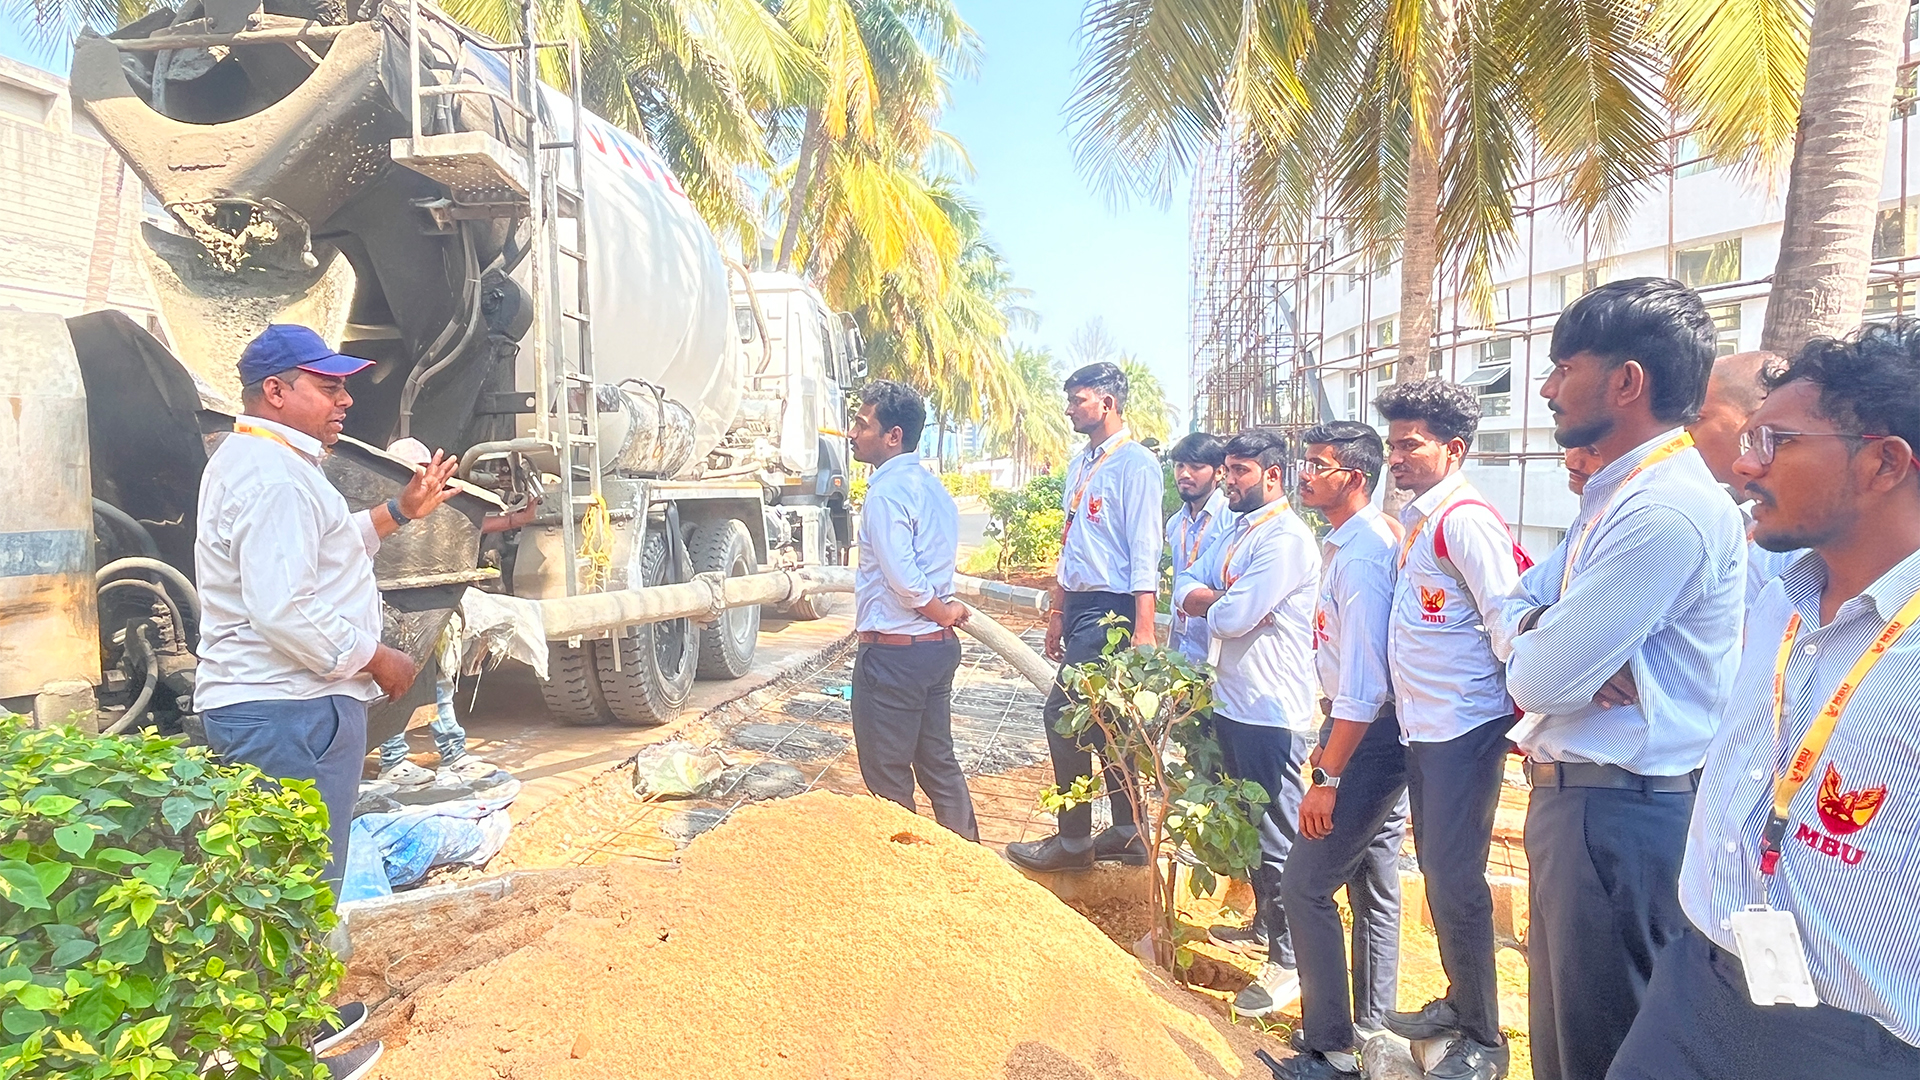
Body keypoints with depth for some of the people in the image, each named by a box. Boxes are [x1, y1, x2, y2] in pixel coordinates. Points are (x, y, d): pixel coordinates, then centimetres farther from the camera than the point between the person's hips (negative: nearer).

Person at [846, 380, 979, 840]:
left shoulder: (886, 492, -18)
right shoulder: (932, 486, 10)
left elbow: (903, 578, -23)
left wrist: (940, 612, -9)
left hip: (893, 651, -9)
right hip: (939, 646, 9)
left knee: (887, 776, 6)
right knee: (938, 761, 18)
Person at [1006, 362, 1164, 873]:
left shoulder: (1135, 463, -11)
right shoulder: (1080, 465, 15)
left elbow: (1145, 551, -17)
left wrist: (1144, 628, -21)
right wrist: (1058, 611, 21)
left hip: (1110, 608, -9)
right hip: (1080, 605, 9)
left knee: (1063, 713, -8)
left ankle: (1073, 840, 5)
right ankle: (1127, 832, 24)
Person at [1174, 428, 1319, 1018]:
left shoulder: (1286, 538, -18)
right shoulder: (1236, 532, 14)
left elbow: (1234, 617, -24)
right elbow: (1185, 588, 9)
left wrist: (1212, 603, -2)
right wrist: (1226, 598, -11)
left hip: (1271, 710, -10)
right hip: (1231, 702, 10)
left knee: (1276, 838, -1)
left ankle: (1289, 962, 11)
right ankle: (1263, 922, 40)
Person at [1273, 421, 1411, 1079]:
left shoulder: (1361, 554, -21)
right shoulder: (1344, 543, 9)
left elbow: (1363, 684, -25)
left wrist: (1326, 777, -22)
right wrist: (1326, 744, 21)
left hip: (1368, 742, -10)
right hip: (1366, 734, 10)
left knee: (1306, 887, -4)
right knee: (1373, 890, 18)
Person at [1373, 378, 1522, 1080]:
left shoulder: (1464, 518, -16)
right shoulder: (1417, 520, 12)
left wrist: (1523, 718, -15)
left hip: (1464, 727, -9)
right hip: (1421, 726, 9)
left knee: (1454, 877, -3)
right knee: (1436, 871, 18)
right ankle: (1458, 1003, 34)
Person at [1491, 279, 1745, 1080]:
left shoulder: (1668, 510, -22)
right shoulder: (1615, 495, 10)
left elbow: (1540, 680, -23)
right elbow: (1514, 608, 12)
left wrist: (1532, 642, 0)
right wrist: (1549, 639, -11)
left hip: (1619, 811, -9)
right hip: (1571, 795, 9)